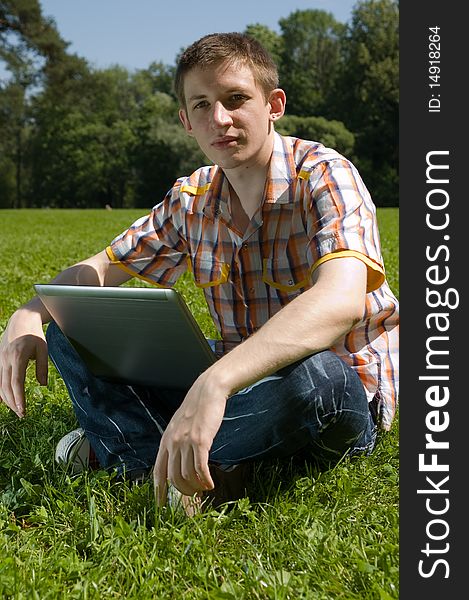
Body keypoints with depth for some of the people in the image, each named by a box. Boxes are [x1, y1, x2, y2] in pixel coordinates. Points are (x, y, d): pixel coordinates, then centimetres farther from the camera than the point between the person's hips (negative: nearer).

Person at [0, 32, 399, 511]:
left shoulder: (322, 176, -16)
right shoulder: (192, 200, 3)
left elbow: (341, 301, -35)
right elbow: (103, 268, 14)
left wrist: (215, 383, -48)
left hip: (346, 397, -5)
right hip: (235, 384, 6)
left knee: (304, 376, -42)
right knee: (68, 334, -2)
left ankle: (136, 454, -18)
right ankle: (176, 468, -23)